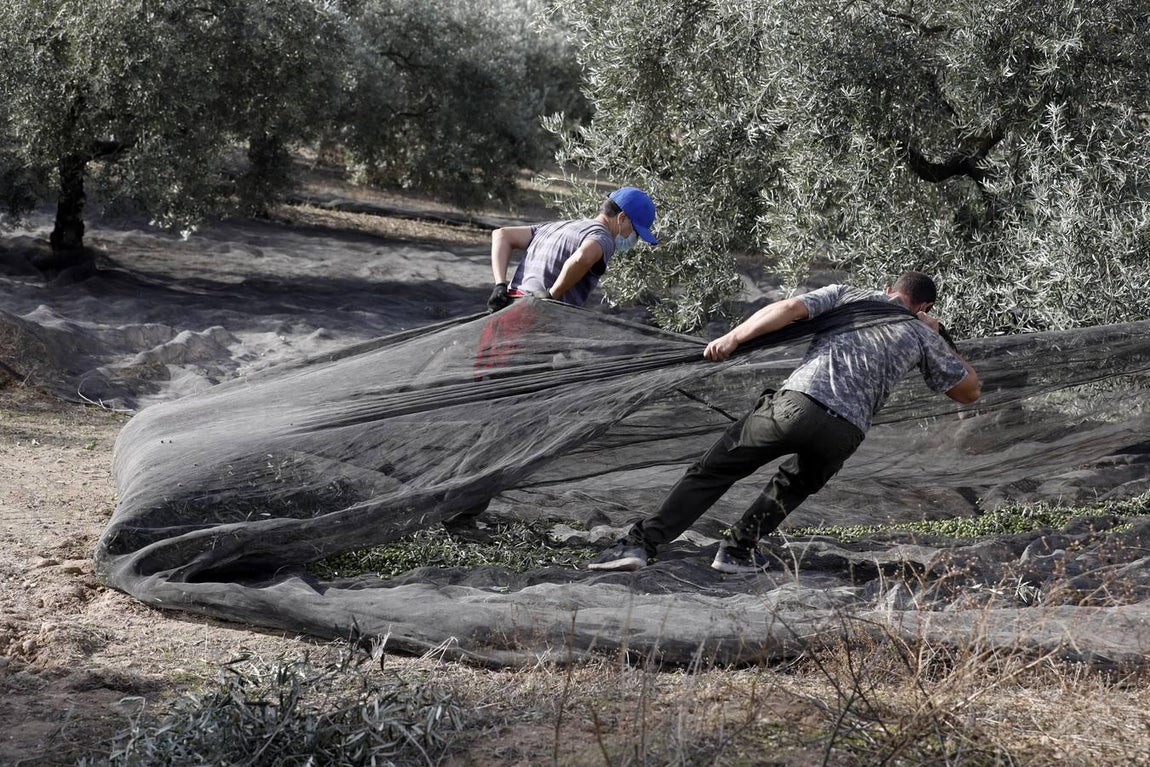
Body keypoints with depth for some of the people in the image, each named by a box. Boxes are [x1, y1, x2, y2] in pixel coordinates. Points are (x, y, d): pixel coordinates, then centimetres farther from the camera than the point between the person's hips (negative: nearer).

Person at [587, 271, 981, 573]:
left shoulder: (848, 295, 22)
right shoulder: (923, 336, 23)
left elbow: (791, 308, 5)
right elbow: (969, 390, 32)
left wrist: (733, 338, 5)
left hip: (796, 400, -1)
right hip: (845, 432, 1)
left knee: (713, 470, 6)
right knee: (797, 483, 32)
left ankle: (642, 542, -2)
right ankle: (738, 549, 22)